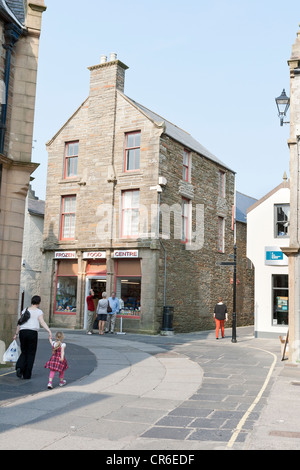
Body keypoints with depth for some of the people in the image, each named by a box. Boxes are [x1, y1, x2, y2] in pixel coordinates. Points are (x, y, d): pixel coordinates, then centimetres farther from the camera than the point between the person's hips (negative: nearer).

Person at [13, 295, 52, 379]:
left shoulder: (24, 310, 12)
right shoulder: (39, 312, -1)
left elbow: (20, 323, 13)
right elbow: (42, 322, -15)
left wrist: (16, 334, 21)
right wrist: (49, 331, -24)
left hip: (23, 332, 4)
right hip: (32, 332, -4)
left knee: (24, 352, 17)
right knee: (31, 354, 7)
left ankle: (19, 367, -8)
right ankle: (27, 375, 8)